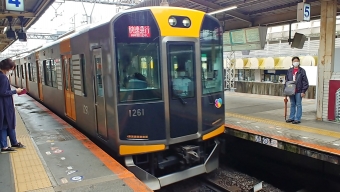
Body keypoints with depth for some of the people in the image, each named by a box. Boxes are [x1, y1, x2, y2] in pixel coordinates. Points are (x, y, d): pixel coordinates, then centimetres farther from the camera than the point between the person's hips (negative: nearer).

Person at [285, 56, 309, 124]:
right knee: (292, 105, 13)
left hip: (299, 91, -4)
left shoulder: (302, 71, -3)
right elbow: (287, 80, 12)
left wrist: (303, 91, -11)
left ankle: (297, 119, 6)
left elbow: (305, 82, -6)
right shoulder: (289, 71, 9)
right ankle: (291, 117, 22)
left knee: (298, 105, 2)